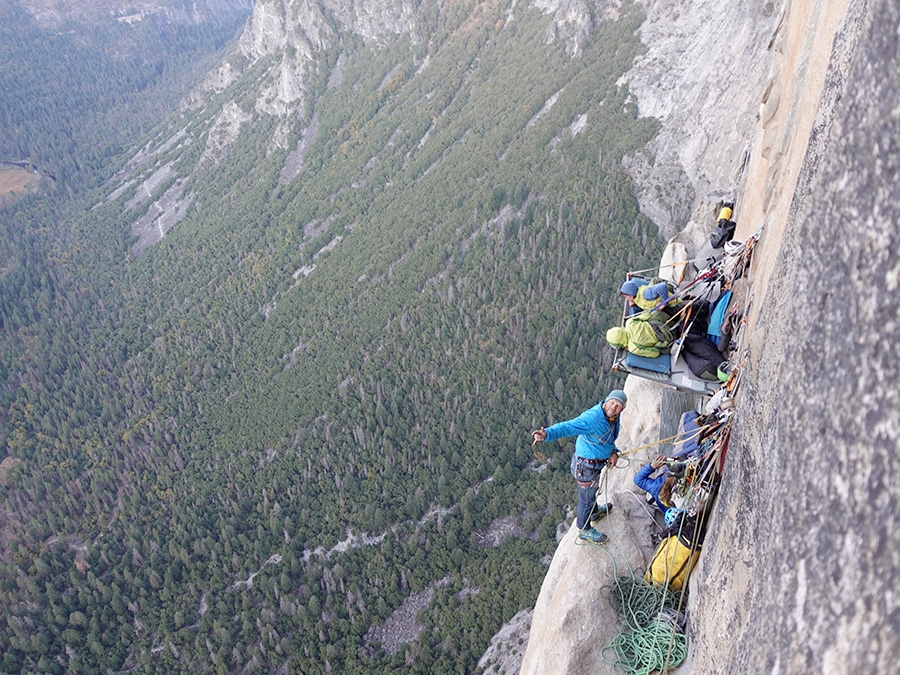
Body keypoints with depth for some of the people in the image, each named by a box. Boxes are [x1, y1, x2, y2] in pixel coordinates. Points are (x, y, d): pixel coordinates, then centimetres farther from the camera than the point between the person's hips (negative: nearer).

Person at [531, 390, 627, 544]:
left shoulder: (613, 417, -5)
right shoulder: (592, 417, -35)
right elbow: (567, 427, -49)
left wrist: (614, 452, -6)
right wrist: (547, 434, -67)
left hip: (596, 463, 9)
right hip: (586, 467, -9)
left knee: (592, 490, 34)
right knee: (586, 497, 13)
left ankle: (595, 512, 63)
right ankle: (585, 531, 36)